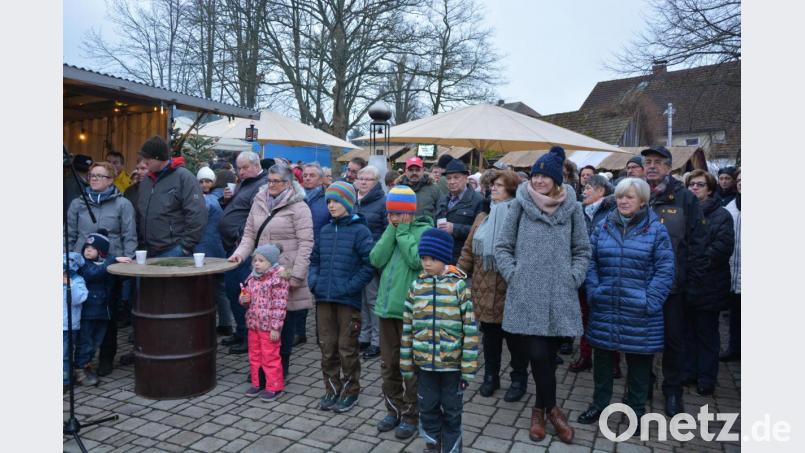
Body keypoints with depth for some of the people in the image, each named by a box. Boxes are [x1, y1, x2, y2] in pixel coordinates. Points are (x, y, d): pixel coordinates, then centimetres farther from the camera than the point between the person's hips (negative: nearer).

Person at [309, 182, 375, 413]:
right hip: (323, 298, 5)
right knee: (327, 348, 13)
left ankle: (350, 392, 23)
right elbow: (314, 259, 19)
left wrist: (351, 286, -16)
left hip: (348, 300, -5)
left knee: (347, 349, 6)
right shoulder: (325, 230, 11)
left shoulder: (360, 231, -8)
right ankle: (332, 390, 28)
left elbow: (369, 264, -13)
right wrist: (313, 281, 4)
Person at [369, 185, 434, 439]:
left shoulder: (425, 231, -7)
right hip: (386, 306, 6)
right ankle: (394, 409, 31)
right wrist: (392, 231, -6)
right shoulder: (391, 231, 11)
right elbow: (376, 259, -3)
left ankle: (411, 415, 20)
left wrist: (403, 232, -14)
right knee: (388, 364, 15)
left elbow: (417, 260, -23)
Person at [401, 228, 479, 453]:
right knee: (428, 408, 16)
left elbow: (470, 329, -9)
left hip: (452, 363, -3)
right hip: (424, 362, 3)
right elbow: (407, 328, 5)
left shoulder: (459, 285, -10)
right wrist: (406, 363, 6)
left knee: (451, 411, 13)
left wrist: (468, 368, -9)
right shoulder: (416, 286, -1)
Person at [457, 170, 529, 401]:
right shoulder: (482, 217, 10)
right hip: (484, 289, 5)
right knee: (489, 336, 16)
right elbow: (468, 250, 11)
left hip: (510, 290, -5)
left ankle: (519, 379, 28)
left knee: (514, 337, 10)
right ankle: (491, 376, 33)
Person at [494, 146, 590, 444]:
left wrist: (572, 279, 0)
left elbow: (582, 251, 12)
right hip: (526, 297, -1)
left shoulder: (572, 207, 4)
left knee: (549, 356, 7)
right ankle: (551, 408, 21)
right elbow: (502, 247, 6)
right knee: (538, 355, -4)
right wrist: (513, 275, -4)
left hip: (560, 297, 1)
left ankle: (540, 409, 30)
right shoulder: (521, 204, 1)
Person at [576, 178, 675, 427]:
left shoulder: (656, 230, -3)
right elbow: (590, 262, 7)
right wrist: (593, 292, -4)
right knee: (602, 356, 13)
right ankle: (599, 403, 32)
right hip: (604, 308, 3)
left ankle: (636, 410, 30)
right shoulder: (602, 226, 5)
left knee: (639, 360, 11)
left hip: (639, 313, -2)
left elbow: (665, 270, -6)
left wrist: (651, 301, -13)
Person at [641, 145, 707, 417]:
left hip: (673, 284, -1)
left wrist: (693, 280, -7)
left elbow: (698, 242, -3)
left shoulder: (685, 199, -2)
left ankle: (672, 390, 27)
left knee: (674, 339, 11)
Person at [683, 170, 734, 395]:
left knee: (707, 333, 7)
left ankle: (706, 378, 19)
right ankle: (689, 371, 27)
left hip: (708, 286, -4)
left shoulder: (721, 215, -4)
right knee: (688, 331, 14)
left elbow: (723, 247, -14)